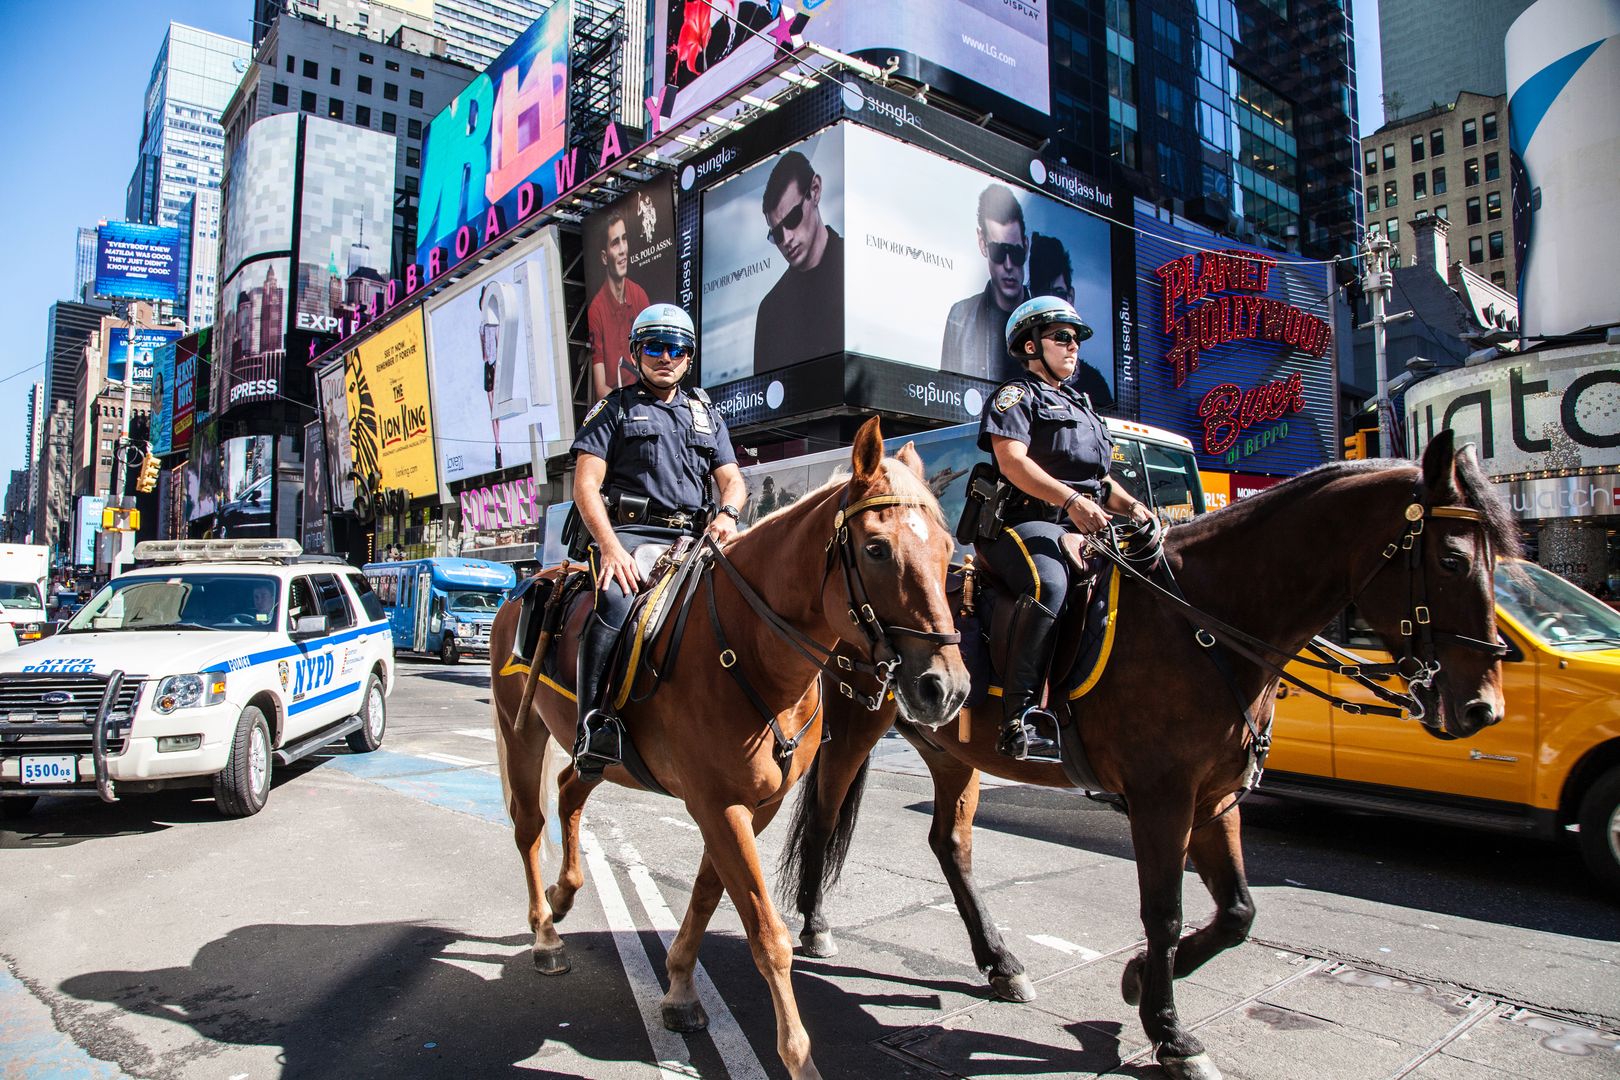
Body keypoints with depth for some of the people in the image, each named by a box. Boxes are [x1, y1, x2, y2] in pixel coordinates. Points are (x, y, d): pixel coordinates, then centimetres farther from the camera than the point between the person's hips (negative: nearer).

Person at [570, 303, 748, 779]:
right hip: (629, 533, -4)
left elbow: (732, 479, 16)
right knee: (617, 602, -32)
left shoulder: (707, 413, 24)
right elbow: (585, 486, 0)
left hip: (692, 539, 4)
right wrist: (611, 547, -16)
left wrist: (727, 513, -10)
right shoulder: (614, 409, 12)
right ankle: (594, 723, -27)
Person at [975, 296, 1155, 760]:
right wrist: (1071, 501, -22)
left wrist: (1130, 505, 10)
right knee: (1050, 584, -37)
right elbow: (1012, 461, -11)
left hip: (1084, 529, 8)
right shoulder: (1016, 394, 7)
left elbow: (1100, 479, 31)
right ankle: (1020, 718, -38)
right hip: (1026, 523, -8)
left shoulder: (1081, 405, 32)